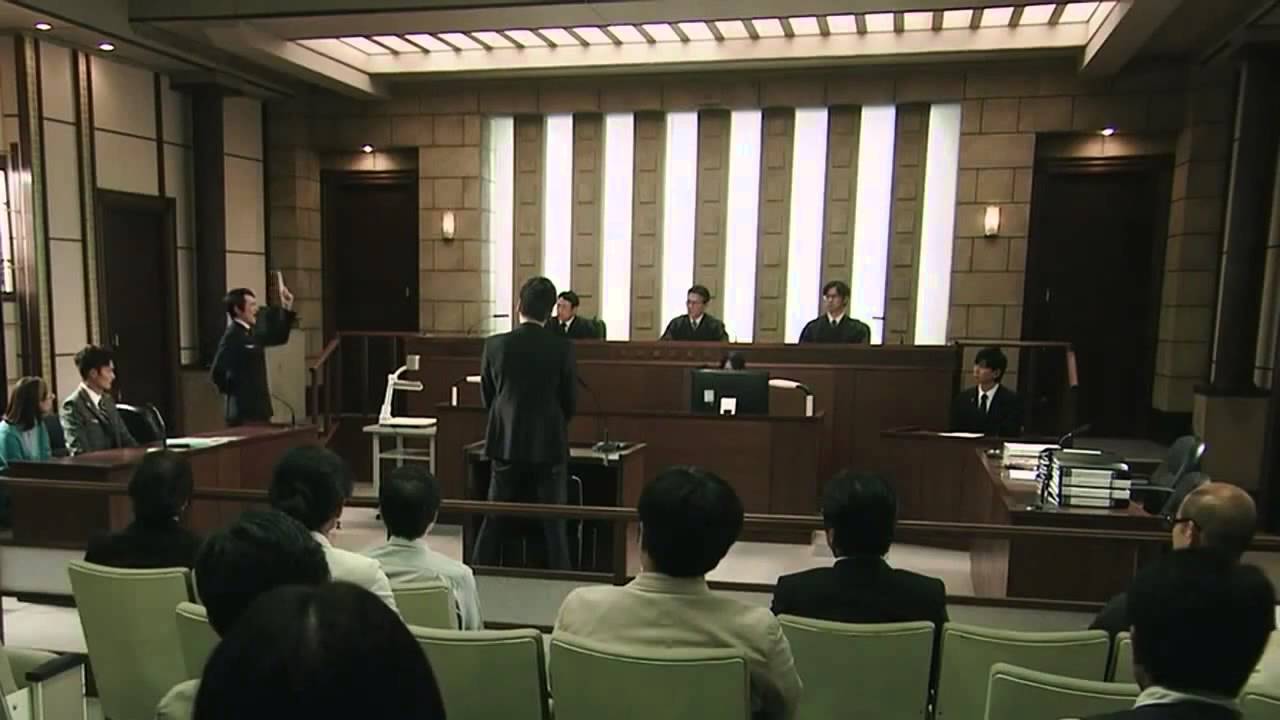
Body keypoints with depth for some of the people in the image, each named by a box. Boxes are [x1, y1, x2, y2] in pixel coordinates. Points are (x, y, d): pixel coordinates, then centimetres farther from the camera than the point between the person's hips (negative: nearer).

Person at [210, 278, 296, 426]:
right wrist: (231, 391, -9)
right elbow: (217, 372, -24)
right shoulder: (232, 336, -16)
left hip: (259, 409, 9)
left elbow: (279, 338, 24)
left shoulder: (252, 333, 10)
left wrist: (287, 309, 14)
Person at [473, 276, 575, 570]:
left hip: (507, 443, 2)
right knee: (554, 523, 6)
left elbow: (487, 397, 6)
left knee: (495, 521, 13)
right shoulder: (562, 348, -10)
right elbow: (570, 402, -2)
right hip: (549, 444, -2)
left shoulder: (495, 345, -6)